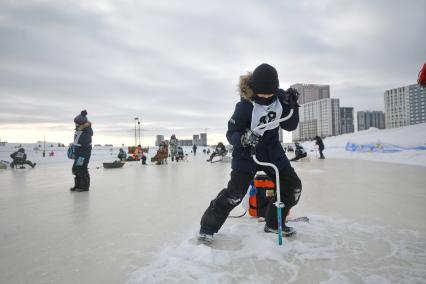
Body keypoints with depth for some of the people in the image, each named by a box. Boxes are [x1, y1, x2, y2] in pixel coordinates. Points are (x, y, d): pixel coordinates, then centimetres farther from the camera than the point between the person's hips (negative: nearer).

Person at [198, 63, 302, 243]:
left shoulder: (280, 97, -10)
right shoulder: (245, 105, -23)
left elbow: (290, 126, -3)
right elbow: (231, 134, -20)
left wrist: (292, 106, -20)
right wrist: (243, 138, -41)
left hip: (272, 150, 6)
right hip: (247, 151, -5)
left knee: (293, 186, 3)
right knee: (235, 192, -15)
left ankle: (274, 223, 24)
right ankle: (208, 226, 5)